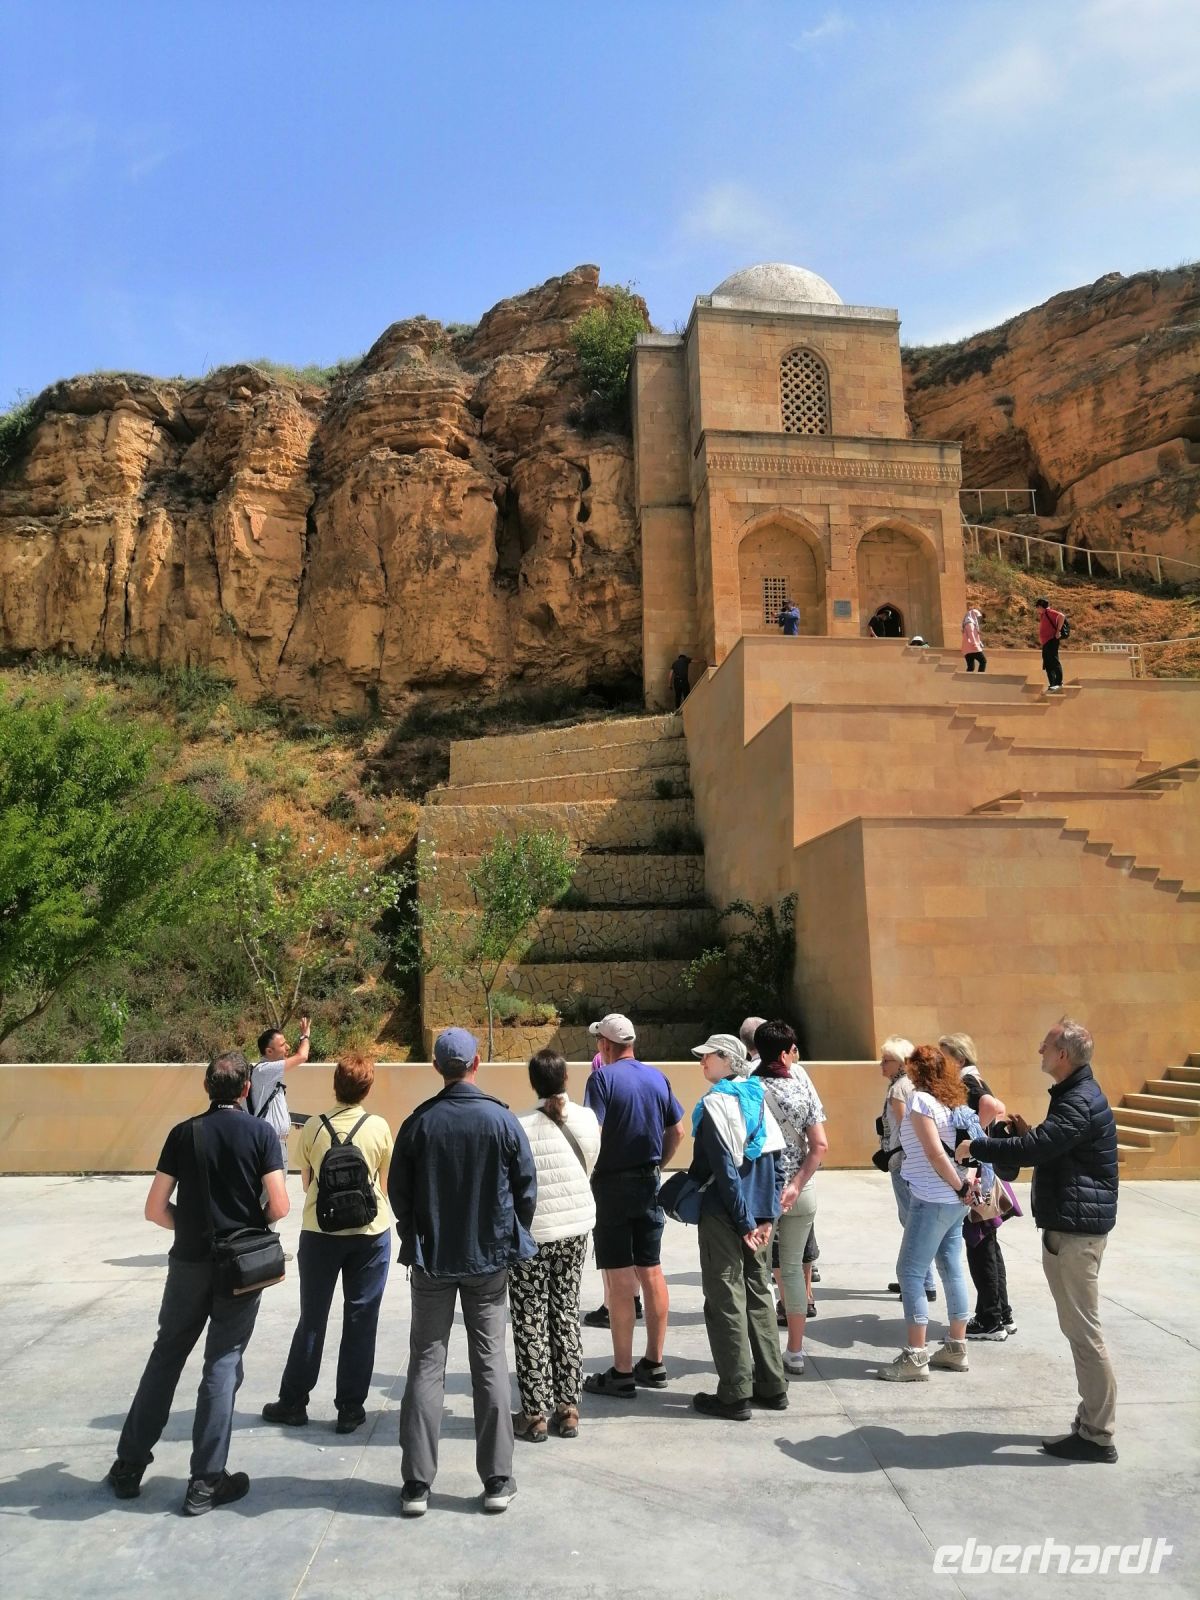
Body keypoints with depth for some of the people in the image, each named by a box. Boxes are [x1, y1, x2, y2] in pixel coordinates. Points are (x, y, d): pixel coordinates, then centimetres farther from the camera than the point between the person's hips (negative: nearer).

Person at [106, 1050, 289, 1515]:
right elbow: (279, 1206, -13)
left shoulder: (184, 1133, -1)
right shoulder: (260, 1133, -8)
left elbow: (155, 1209, -1)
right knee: (222, 1364, 6)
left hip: (189, 1262, 3)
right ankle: (206, 1482, 10)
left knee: (166, 1356, 18)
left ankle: (130, 1464, 26)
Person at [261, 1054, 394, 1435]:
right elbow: (385, 1183, 2)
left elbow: (307, 1182, 4)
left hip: (320, 1232, 1)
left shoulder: (313, 1127, -6)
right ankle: (350, 1409, 14)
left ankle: (293, 1403, 24)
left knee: (312, 1320, 14)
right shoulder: (379, 1128, -9)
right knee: (360, 1322, 8)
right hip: (370, 1233, -1)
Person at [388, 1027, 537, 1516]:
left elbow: (398, 1192, -1)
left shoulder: (418, 1123, -10)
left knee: (425, 1365, 9)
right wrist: (510, 1239, 12)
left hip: (430, 1260, 0)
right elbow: (526, 1189, -3)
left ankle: (416, 1483, 12)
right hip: (489, 1259, 0)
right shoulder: (503, 1120, -10)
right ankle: (497, 1481, 14)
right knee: (490, 1364, 9)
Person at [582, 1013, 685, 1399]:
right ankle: (654, 1364, 21)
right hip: (649, 1185, 6)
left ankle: (622, 1374, 7)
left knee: (620, 1280, 0)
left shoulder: (603, 1078, -12)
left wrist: (584, 1178, -8)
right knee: (651, 1272, 12)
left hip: (613, 1186, -6)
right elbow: (677, 1130, 10)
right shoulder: (657, 1077, 6)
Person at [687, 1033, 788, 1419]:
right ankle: (772, 1386, 24)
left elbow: (724, 1170, -18)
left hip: (724, 1216, -7)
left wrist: (744, 1221, -13)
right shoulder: (757, 1098, 8)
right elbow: (775, 1162, 8)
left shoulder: (715, 1104, -15)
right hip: (756, 1215, 7)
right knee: (758, 1295, 16)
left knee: (726, 1301, 2)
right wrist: (767, 1215, 7)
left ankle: (735, 1395, 9)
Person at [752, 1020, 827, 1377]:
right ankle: (795, 1353, 23)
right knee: (792, 1267, 15)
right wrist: (795, 1186, -10)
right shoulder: (802, 1084, -5)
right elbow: (820, 1145, -9)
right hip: (799, 1192, 2)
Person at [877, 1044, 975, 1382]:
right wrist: (967, 1184, 2)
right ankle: (956, 1350, 21)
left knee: (911, 1273, -3)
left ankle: (915, 1358, -1)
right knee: (952, 1270, 14)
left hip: (932, 1200, -9)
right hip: (955, 1201, 9)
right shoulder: (951, 1100, 11)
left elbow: (935, 1154, -18)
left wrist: (961, 1187, -9)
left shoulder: (920, 1100, -12)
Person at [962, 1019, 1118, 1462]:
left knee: (1083, 1331, -2)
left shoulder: (1080, 1102, -20)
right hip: (1071, 1225, 11)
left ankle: (1097, 1436, 6)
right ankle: (1092, 1422, 25)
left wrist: (976, 1147, -16)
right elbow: (1053, 1147, 20)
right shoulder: (1075, 1094, 14)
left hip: (1075, 1229, -11)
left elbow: (1033, 1149, -27)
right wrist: (1029, 1132, 3)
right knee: (1079, 1328, 16)